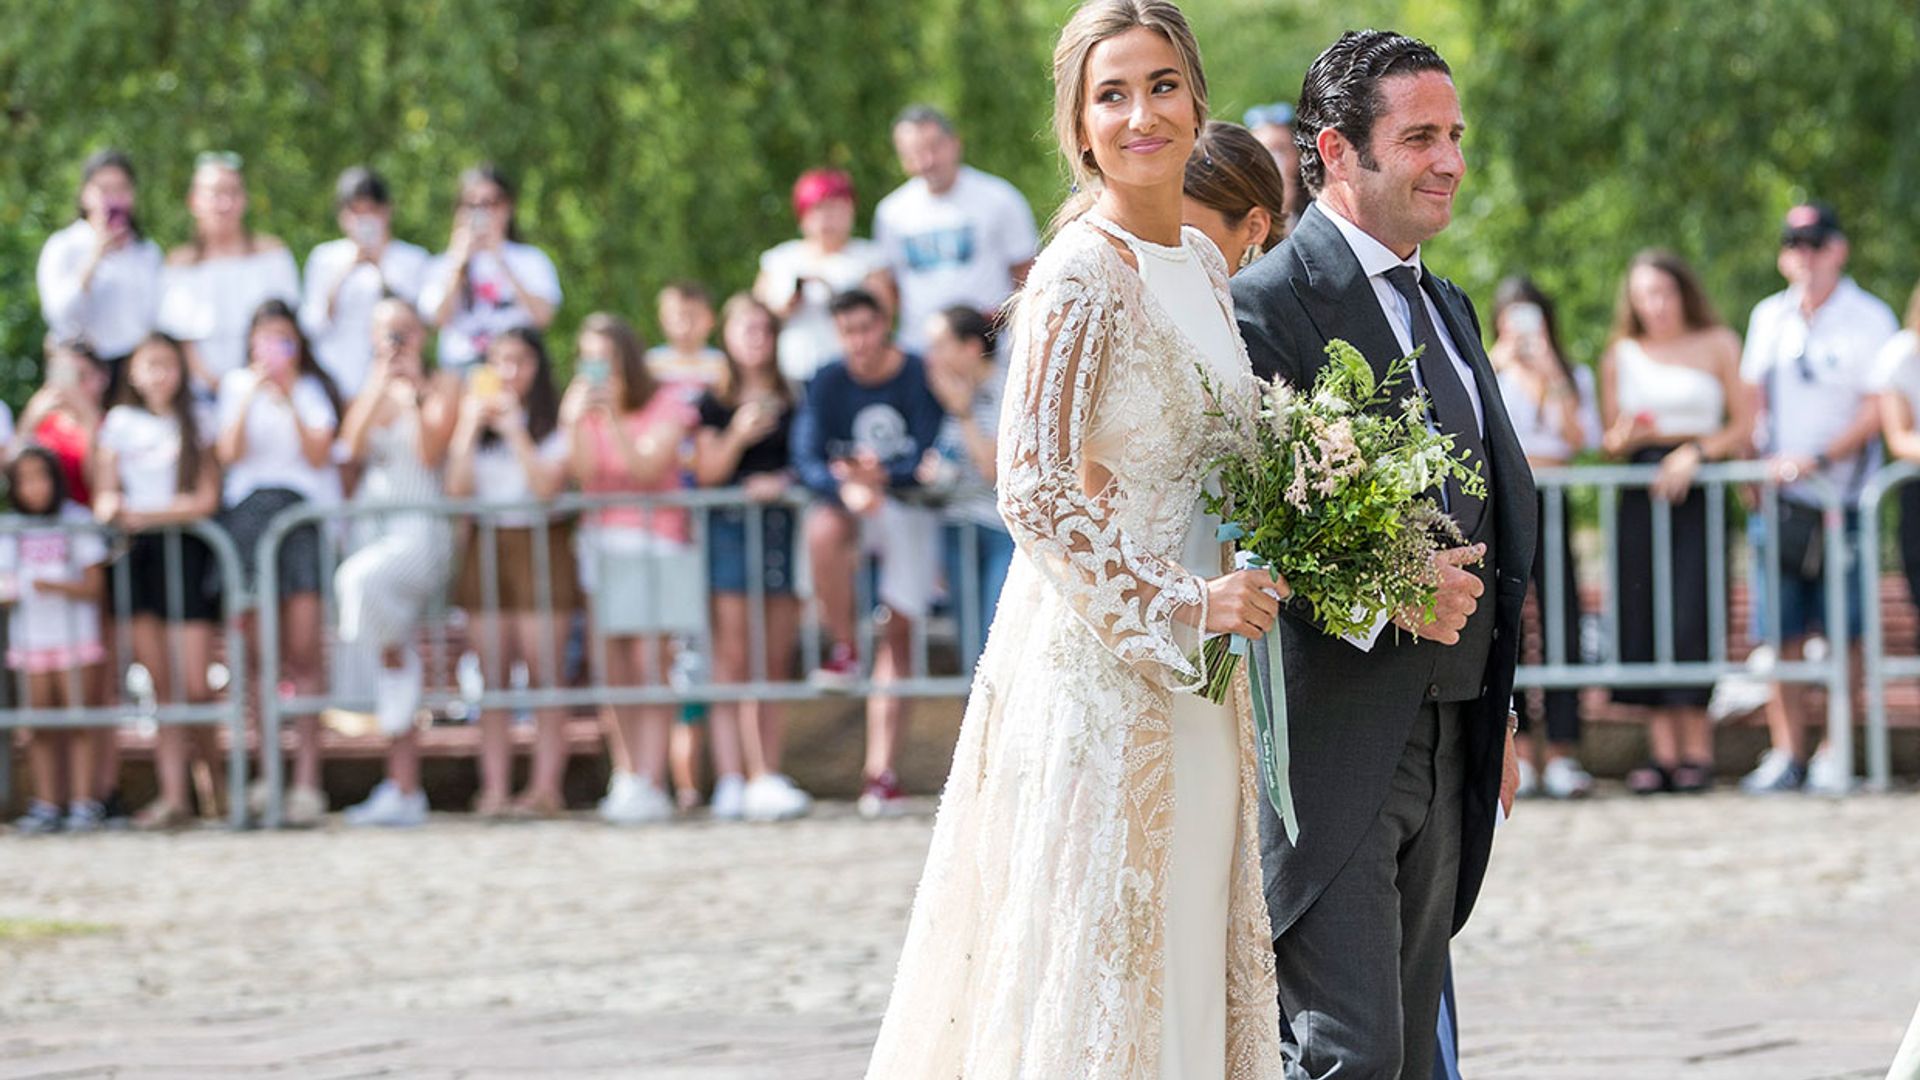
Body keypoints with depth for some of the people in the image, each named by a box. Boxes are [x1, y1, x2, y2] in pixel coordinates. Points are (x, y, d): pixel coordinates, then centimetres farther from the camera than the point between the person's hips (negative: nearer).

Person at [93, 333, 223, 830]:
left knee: (196, 686, -8)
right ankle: (172, 795, -5)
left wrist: (142, 514, -11)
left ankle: (216, 783, 13)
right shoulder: (120, 422, 12)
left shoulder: (196, 422, 6)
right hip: (140, 555, 2)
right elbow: (103, 497, 9)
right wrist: (110, 509, -15)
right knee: (161, 688, -2)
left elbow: (206, 500, -2)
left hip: (188, 551, -2)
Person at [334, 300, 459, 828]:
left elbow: (430, 453, -7)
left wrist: (416, 391, -12)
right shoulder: (367, 393, 20)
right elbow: (351, 448, 1)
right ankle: (404, 790, -4)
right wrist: (380, 389, -7)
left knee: (361, 578, -37)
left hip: (420, 529, -5)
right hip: (370, 527, 5)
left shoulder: (442, 387, 6)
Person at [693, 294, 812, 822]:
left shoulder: (792, 401, 13)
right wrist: (737, 437, -13)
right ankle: (754, 777, -12)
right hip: (730, 526, -2)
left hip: (781, 520, 2)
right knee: (735, 658, -9)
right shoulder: (715, 403, 8)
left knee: (777, 662, 1)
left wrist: (784, 481, -5)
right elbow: (706, 471, 2)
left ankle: (769, 775, 1)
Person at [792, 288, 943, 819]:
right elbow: (807, 461, -11)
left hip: (912, 509, -1)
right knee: (823, 529, -35)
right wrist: (848, 488, -32)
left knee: (897, 634, -4)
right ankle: (842, 650, -16)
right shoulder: (828, 385, -3)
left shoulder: (920, 380, -9)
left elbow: (929, 458, -15)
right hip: (851, 508, 1)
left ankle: (880, 768, -3)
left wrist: (883, 477, -36)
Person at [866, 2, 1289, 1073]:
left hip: (1186, 669, 8)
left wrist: (1231, 591, 9)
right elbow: (1035, 491, -20)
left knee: (1181, 965, 10)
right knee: (1095, 954, -4)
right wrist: (1180, 601, -19)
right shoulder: (1081, 277, -15)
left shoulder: (1203, 264, 10)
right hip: (1093, 655, -8)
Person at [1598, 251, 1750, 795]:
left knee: (1691, 619, -13)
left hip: (1698, 489, -3)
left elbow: (1744, 425, 4)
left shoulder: (1718, 345, 9)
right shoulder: (1620, 355, 15)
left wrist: (1697, 452, -11)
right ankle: (1662, 751, -5)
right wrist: (1623, 437, -8)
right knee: (1641, 616, -6)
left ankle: (1697, 750, -10)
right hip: (1640, 494, 3)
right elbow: (1608, 441, 15)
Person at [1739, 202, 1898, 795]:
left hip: (1842, 498, -4)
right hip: (1778, 498, 4)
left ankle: (1836, 755, 0)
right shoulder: (1769, 318, 14)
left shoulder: (1869, 318, -3)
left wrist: (1817, 460, -18)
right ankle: (1786, 753, 4)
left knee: (1844, 635, -4)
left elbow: (1877, 411, -9)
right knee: (1781, 634, 1)